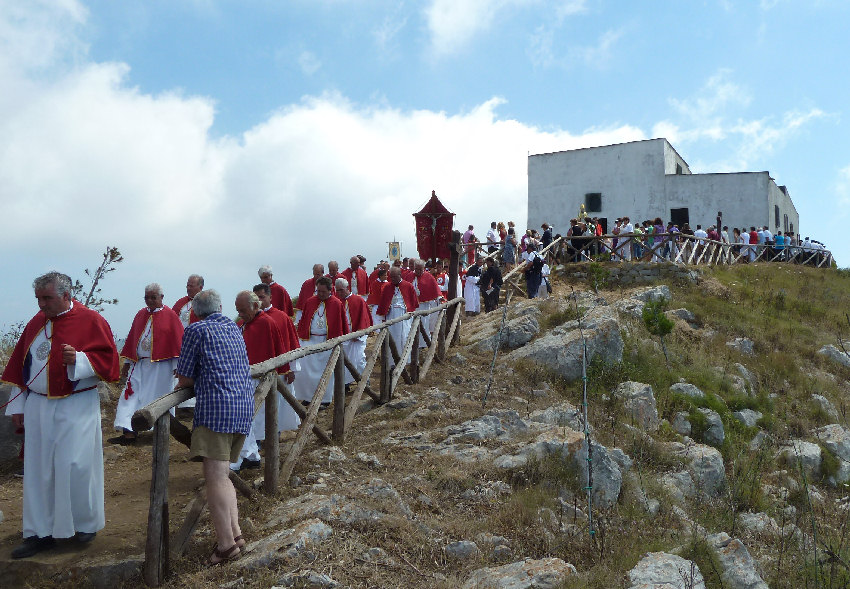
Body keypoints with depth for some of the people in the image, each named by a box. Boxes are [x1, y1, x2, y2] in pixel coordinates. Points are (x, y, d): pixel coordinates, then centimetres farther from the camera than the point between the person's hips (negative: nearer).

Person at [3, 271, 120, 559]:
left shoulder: (90, 321, -6)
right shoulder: (36, 323, 9)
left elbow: (108, 359, -7)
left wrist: (78, 359, -24)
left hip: (76, 408, -5)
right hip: (38, 407, 5)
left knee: (75, 465, -2)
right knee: (39, 468, 6)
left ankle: (86, 523, 17)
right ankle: (41, 533, 15)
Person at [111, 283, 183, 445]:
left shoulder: (170, 316, -4)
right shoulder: (140, 315, 11)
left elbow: (178, 341, -6)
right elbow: (131, 339, 15)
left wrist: (177, 365, -10)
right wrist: (127, 362, 13)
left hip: (160, 366, -5)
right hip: (139, 364, 5)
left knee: (155, 399, 3)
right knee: (131, 395, -4)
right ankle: (129, 432, -5)